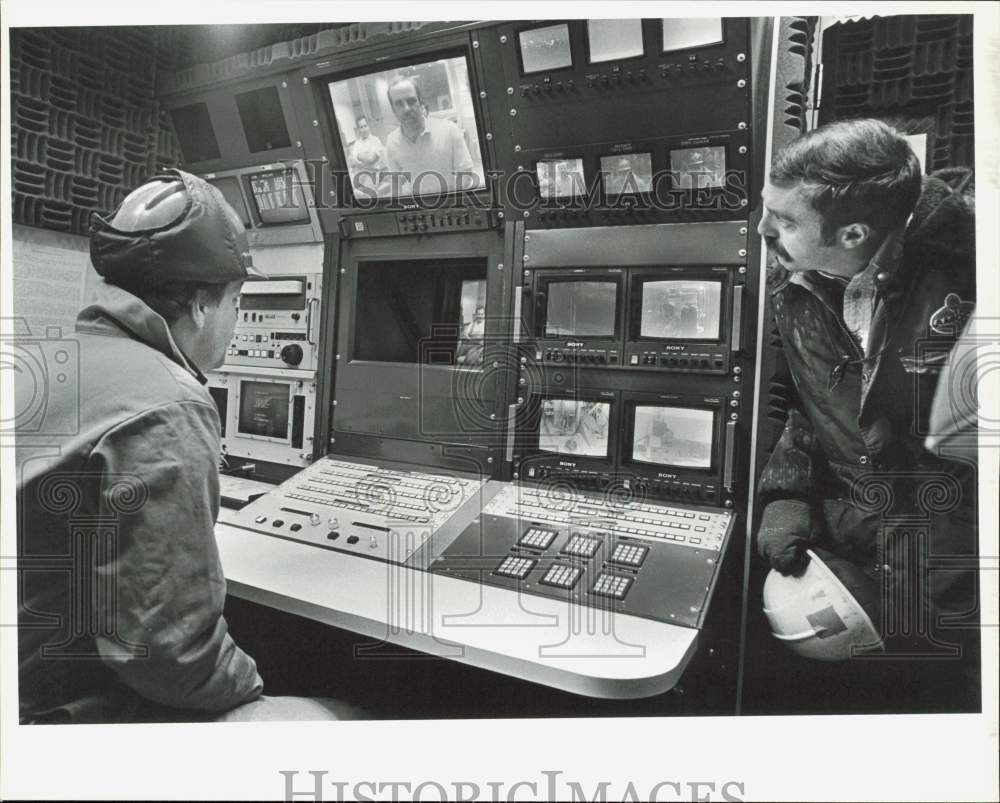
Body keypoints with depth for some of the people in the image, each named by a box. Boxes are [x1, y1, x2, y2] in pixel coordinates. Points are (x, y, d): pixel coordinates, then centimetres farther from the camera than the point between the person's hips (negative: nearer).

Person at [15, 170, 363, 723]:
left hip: (37, 679, 9)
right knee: (315, 717, -6)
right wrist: (249, 687, -9)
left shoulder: (56, 365, 3)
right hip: (73, 711, -9)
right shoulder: (166, 414, -27)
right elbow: (169, 649, -27)